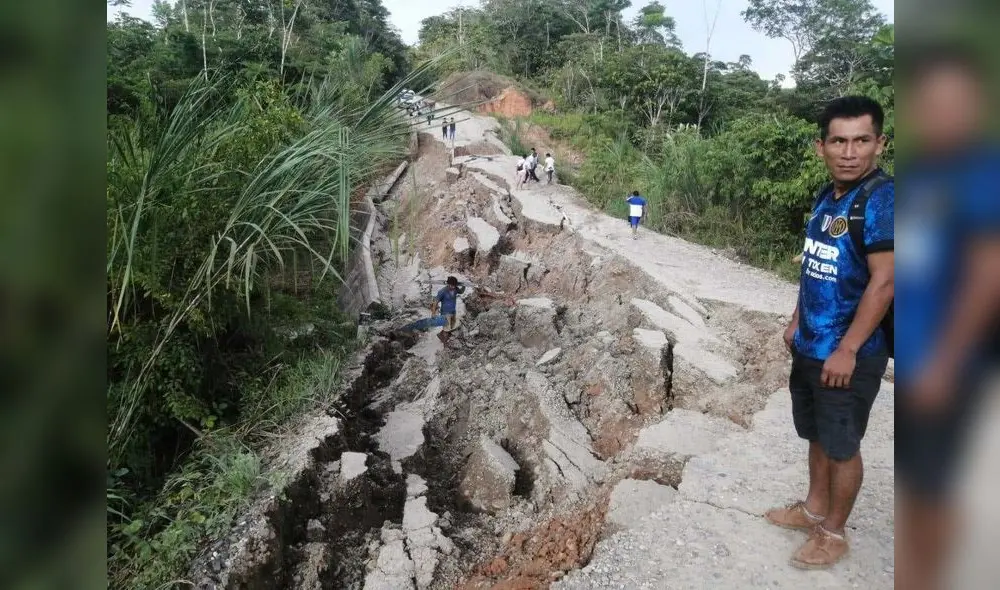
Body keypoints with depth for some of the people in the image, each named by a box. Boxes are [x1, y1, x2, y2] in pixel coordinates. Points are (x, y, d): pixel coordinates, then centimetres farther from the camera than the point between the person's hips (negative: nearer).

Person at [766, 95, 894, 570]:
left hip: (848, 354, -8)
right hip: (809, 347, 8)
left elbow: (884, 281, -23)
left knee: (842, 447, 9)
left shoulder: (882, 199, -19)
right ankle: (814, 508, 40)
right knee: (817, 435, 21)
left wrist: (846, 351, -21)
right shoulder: (827, 198, 6)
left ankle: (833, 533, 26)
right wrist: (797, 321, 17)